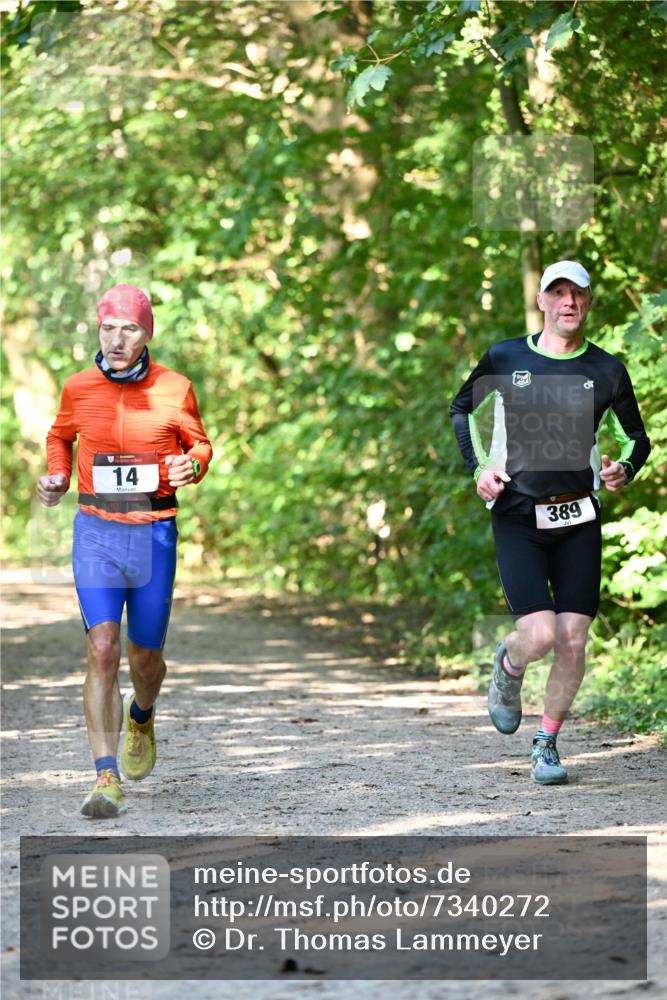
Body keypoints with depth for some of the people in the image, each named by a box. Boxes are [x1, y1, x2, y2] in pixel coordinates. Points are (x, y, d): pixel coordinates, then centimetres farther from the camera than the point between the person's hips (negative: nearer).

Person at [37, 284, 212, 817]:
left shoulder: (175, 390, -3)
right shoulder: (79, 388, 0)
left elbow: (200, 443, 12)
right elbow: (60, 436, 20)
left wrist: (192, 464, -11)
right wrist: (56, 477, 1)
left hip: (154, 533, 0)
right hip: (96, 532, 0)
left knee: (145, 656, 10)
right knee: (102, 648, -15)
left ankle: (142, 715, 48)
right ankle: (107, 778, -16)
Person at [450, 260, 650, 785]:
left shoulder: (607, 371, 1)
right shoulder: (504, 359, 0)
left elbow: (638, 438, 14)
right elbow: (462, 408, 16)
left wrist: (625, 470, -9)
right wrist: (478, 467, 1)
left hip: (578, 520, 2)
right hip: (517, 518, -2)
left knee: (573, 642, -3)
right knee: (539, 634, -16)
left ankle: (547, 744, 17)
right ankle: (508, 667, 21)